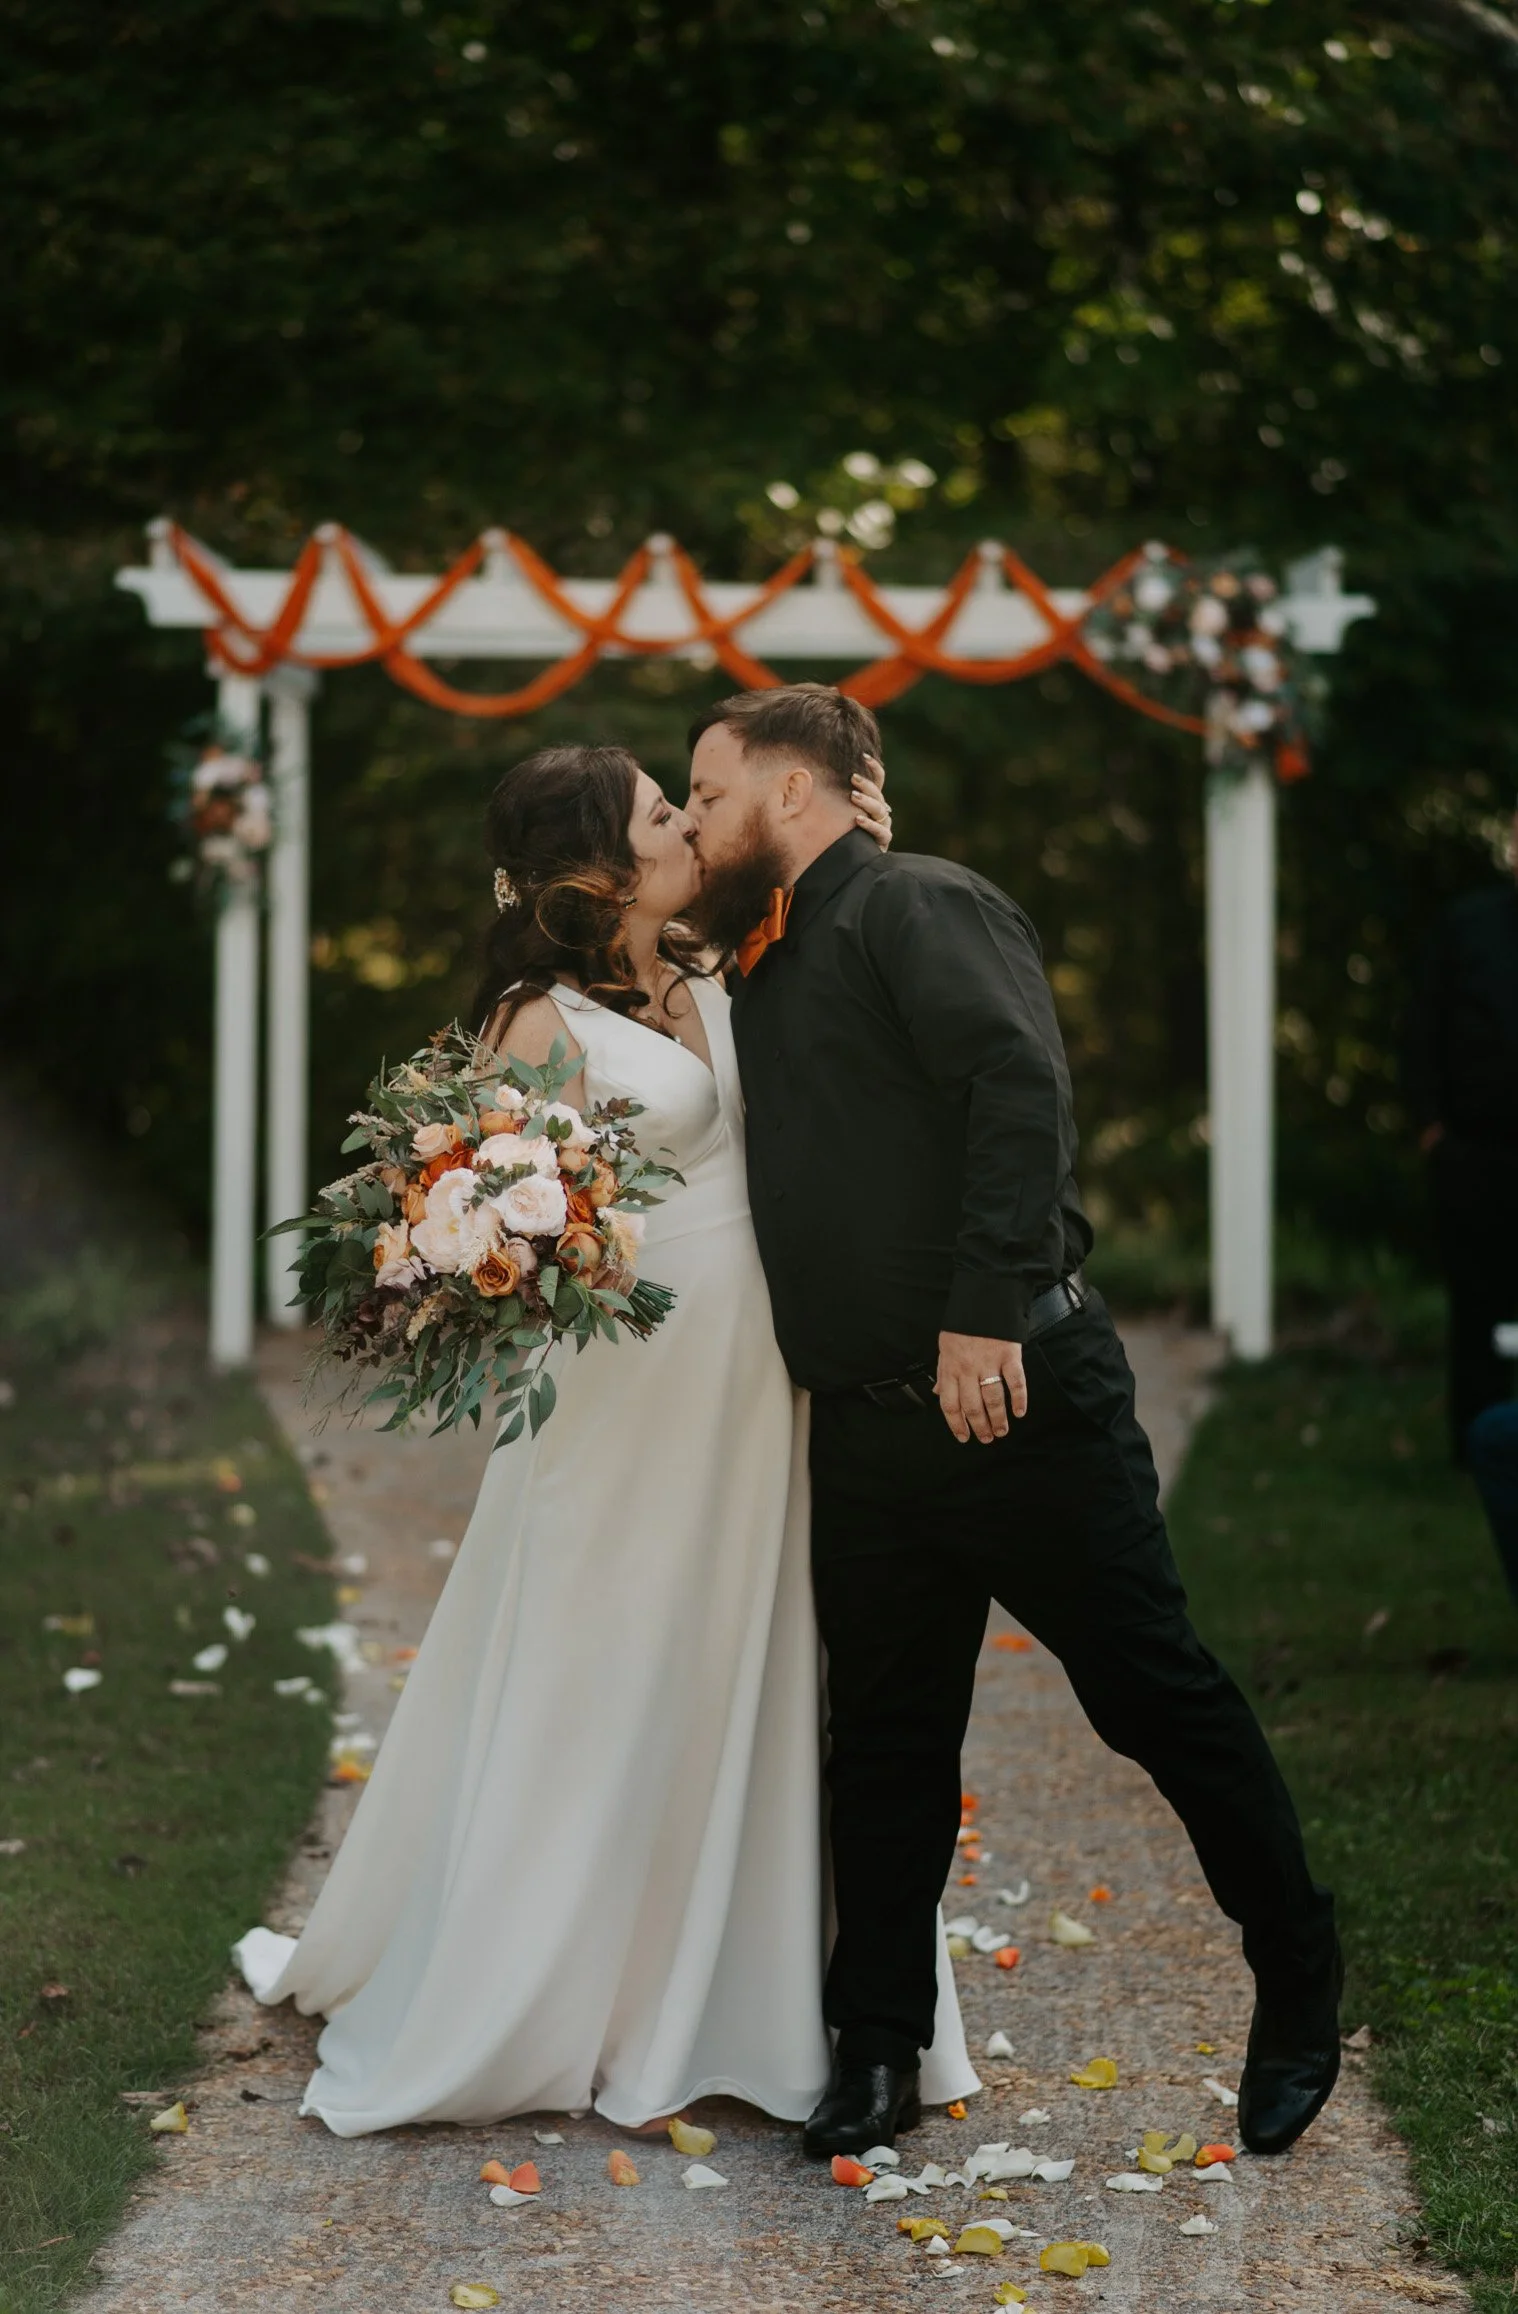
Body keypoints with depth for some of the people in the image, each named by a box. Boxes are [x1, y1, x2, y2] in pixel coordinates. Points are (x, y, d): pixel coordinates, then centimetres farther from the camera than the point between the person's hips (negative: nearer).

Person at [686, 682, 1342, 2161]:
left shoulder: (917, 907, -9)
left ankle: (1300, 1985, 20)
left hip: (1011, 1394, -8)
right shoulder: (767, 970, 18)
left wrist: (986, 1313, -28)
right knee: (884, 1740, 12)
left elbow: (1019, 1093, -23)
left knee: (1156, 1693, 2)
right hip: (867, 1419, 8)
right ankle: (877, 2046, 22)